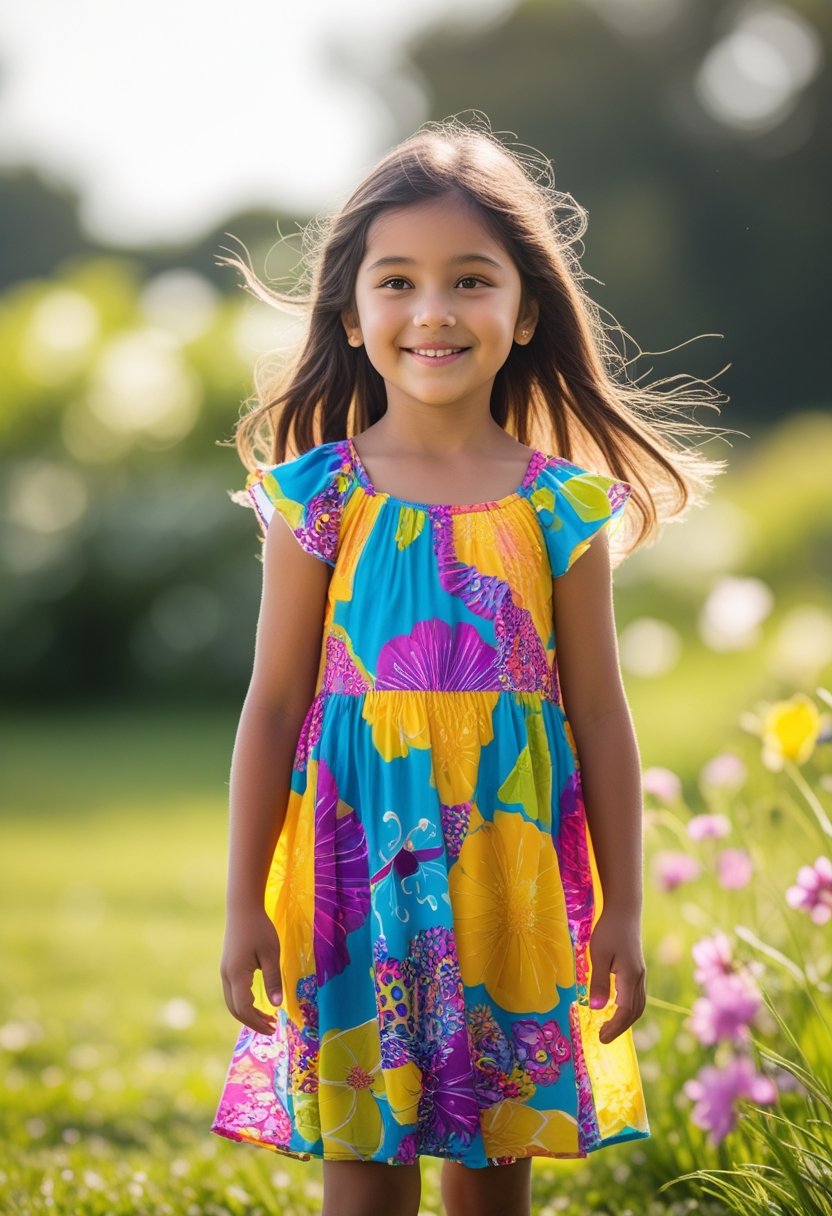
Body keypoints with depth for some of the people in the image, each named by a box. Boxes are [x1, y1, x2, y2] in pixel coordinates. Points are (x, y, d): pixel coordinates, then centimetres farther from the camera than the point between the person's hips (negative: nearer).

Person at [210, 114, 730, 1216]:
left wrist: (621, 910, 3)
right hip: (357, 867, -1)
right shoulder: (321, 497, -3)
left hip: (512, 867, 1)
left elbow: (600, 716, 3)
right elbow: (275, 704, 0)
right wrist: (246, 904, 0)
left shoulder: (560, 506, -2)